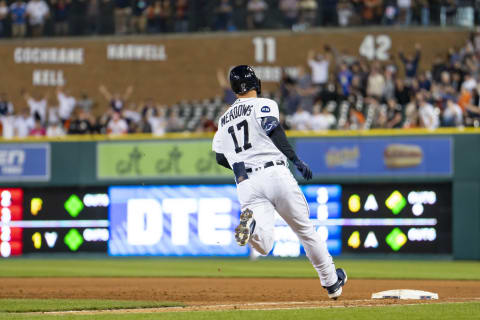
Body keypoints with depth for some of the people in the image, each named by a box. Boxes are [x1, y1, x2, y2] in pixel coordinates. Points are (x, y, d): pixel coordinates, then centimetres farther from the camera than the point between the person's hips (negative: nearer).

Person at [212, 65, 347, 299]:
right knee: (305, 230, 14)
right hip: (274, 173, -3)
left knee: (263, 246, -10)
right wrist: (295, 159, -16)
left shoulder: (224, 119, 23)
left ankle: (252, 222, -42)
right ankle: (331, 282, 23)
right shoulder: (264, 105, 7)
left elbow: (220, 157, 19)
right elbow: (273, 130, -13)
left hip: (246, 184, 3)